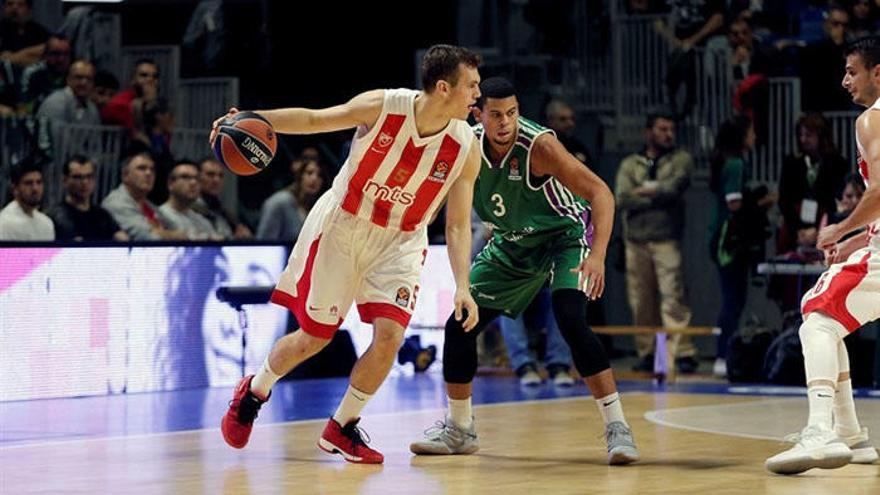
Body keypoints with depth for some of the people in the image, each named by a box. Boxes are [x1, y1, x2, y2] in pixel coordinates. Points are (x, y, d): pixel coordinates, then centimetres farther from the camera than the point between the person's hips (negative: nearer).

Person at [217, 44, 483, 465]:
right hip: (341, 227, -2)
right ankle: (253, 393, 34)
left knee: (389, 335, -16)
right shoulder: (381, 107, -21)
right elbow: (313, 120, -8)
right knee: (314, 337, 4)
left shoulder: (466, 149, -15)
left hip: (400, 242, 2)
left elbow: (457, 225, -8)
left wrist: (462, 286, -19)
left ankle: (341, 429, 6)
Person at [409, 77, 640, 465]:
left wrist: (597, 256, -44)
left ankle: (617, 427, -20)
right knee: (460, 325, 2)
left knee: (571, 321, -28)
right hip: (511, 245, 6)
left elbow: (600, 192, -32)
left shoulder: (538, 145, -29)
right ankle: (458, 429, 21)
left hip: (563, 237, -6)